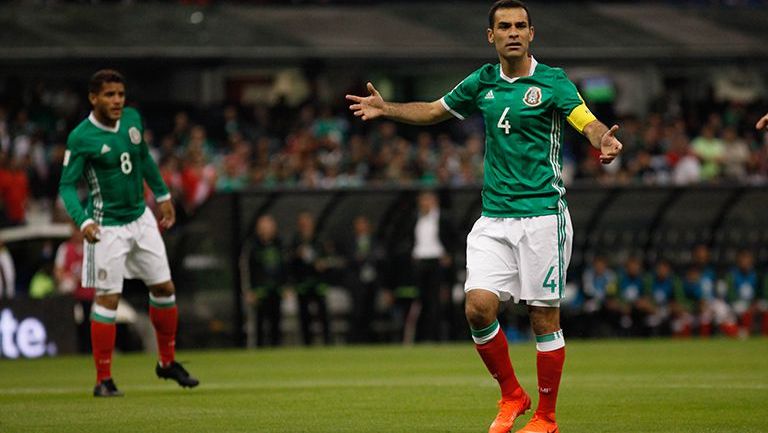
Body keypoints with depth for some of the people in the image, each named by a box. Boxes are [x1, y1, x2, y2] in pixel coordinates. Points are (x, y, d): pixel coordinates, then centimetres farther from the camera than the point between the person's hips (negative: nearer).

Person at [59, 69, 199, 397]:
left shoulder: (132, 119, 1)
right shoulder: (81, 138, -17)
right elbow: (67, 185, -15)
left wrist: (162, 195, 22)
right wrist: (83, 221, -30)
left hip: (140, 218, 6)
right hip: (107, 228, -6)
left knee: (164, 288, 10)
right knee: (107, 299, -8)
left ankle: (167, 362, 27)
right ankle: (103, 380, 0)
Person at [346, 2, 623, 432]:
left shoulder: (552, 82, -5)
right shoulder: (482, 82, 10)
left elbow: (589, 123, -18)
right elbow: (434, 110, 24)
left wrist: (604, 141, -40)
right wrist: (386, 109, 12)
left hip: (542, 214, -4)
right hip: (494, 216, 4)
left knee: (544, 317, -2)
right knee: (479, 307, -8)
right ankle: (512, 396, 13)